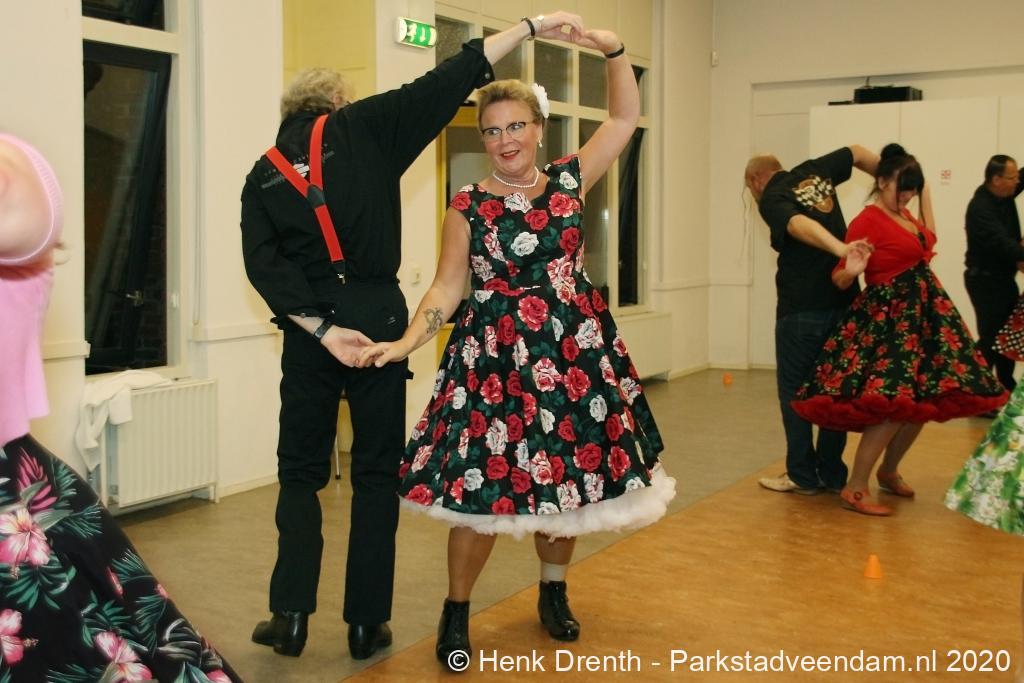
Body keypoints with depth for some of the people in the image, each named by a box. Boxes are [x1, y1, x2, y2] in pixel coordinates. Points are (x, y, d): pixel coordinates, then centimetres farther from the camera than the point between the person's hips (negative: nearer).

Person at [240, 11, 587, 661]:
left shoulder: (262, 176, 10)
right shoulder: (363, 126, 3)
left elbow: (263, 264, -4)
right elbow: (445, 83, -3)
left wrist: (322, 329, -11)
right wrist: (531, 26, -1)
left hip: (309, 327, 2)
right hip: (377, 316, -2)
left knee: (301, 472, 14)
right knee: (378, 472, 7)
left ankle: (291, 614, 9)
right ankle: (367, 623, 10)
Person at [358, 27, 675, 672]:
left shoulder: (570, 181, 5)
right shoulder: (467, 206, -1)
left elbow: (626, 115, 6)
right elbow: (447, 287, -2)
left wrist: (613, 50, -8)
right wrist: (405, 344, -16)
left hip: (576, 351, 3)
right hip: (496, 356, -3)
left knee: (571, 475, 11)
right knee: (484, 483, -4)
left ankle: (555, 592, 34)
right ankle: (457, 610, 16)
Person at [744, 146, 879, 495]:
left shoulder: (772, 200, -8)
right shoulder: (814, 172, 11)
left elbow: (800, 225, -27)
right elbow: (857, 152, 22)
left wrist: (840, 249, -40)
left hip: (801, 307, -6)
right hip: (843, 300, 6)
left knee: (795, 390, 4)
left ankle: (802, 475, 7)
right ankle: (832, 474, 18)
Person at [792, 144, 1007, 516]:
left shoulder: (904, 215, 12)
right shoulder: (867, 221, -13)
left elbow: (928, 238, 33)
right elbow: (839, 279, -15)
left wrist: (925, 191, 30)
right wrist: (852, 271, -37)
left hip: (923, 314, 9)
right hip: (887, 319, -9)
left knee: (924, 400, 11)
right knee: (895, 405, -17)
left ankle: (889, 471, 30)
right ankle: (855, 489, -8)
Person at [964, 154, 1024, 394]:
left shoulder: (1004, 195, 2)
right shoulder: (980, 207, -23)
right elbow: (1002, 243, -31)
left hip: (1004, 277, 9)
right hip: (985, 280, -9)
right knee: (990, 337, -11)